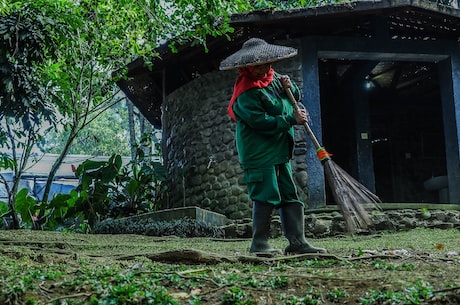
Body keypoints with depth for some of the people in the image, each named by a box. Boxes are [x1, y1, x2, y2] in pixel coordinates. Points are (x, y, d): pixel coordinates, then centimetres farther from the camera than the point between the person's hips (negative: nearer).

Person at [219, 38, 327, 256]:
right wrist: (292, 119, -19)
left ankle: (297, 242, 12)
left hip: (280, 150, 9)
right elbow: (261, 122, -24)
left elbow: (295, 98, 24)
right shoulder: (246, 92, -16)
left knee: (290, 196, 7)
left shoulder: (273, 78, 12)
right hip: (259, 154, -9)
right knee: (266, 197, -9)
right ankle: (259, 244, -1)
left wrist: (290, 87, 1)